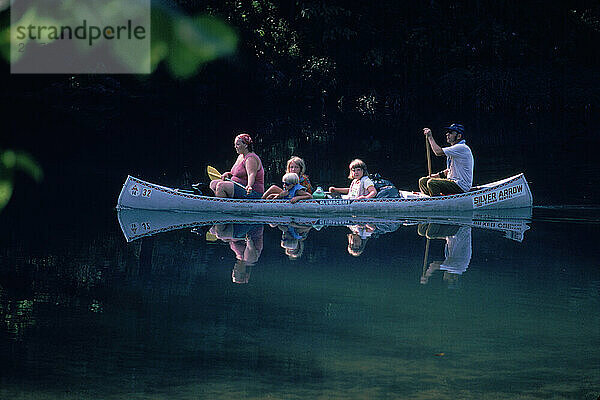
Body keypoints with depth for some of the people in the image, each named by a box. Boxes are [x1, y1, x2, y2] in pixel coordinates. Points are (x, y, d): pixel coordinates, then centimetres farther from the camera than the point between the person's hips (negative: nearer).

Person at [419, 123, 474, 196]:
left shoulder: (462, 148, -18)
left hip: (461, 187, -10)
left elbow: (438, 152, -25)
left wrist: (430, 137, -14)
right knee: (423, 181, 6)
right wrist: (439, 175, 9)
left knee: (432, 183, -26)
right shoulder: (455, 148, 15)